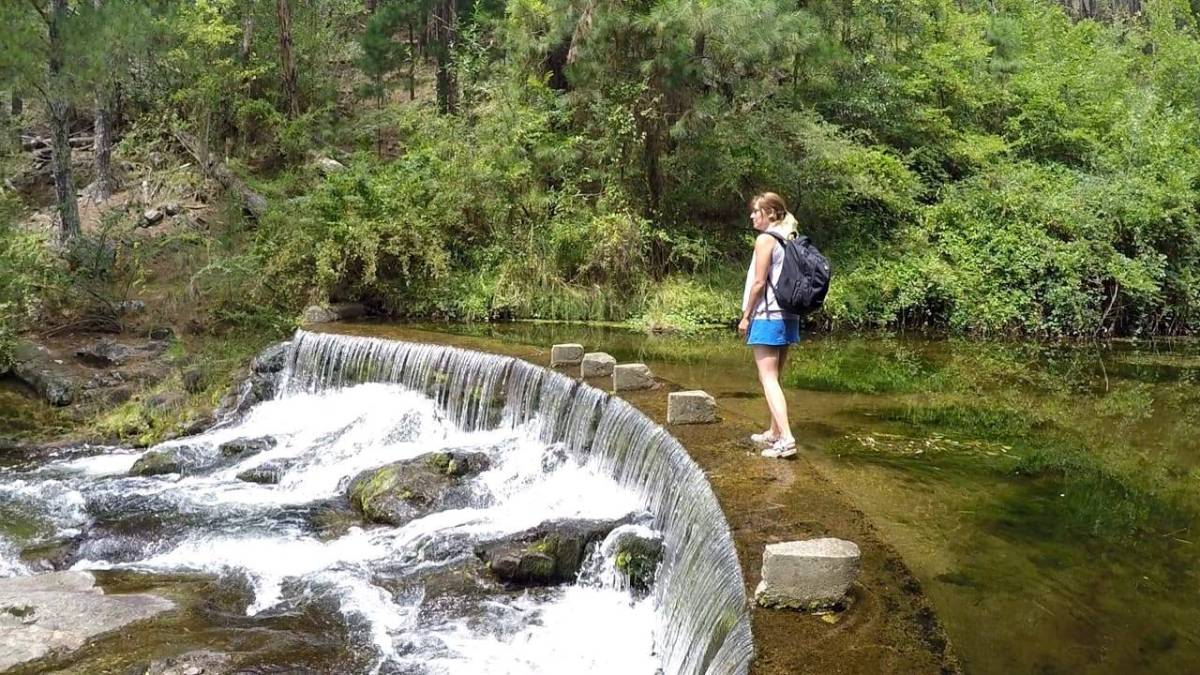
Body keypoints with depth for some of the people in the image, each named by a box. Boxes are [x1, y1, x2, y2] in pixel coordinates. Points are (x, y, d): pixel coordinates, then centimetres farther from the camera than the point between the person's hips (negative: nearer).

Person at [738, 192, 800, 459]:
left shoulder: (765, 238, -11)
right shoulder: (790, 239, 13)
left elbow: (759, 282, -14)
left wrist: (746, 316, -8)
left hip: (768, 316, -8)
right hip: (789, 316, 8)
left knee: (768, 379, -9)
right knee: (774, 377, 17)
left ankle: (786, 439, -18)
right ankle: (774, 432, 24)